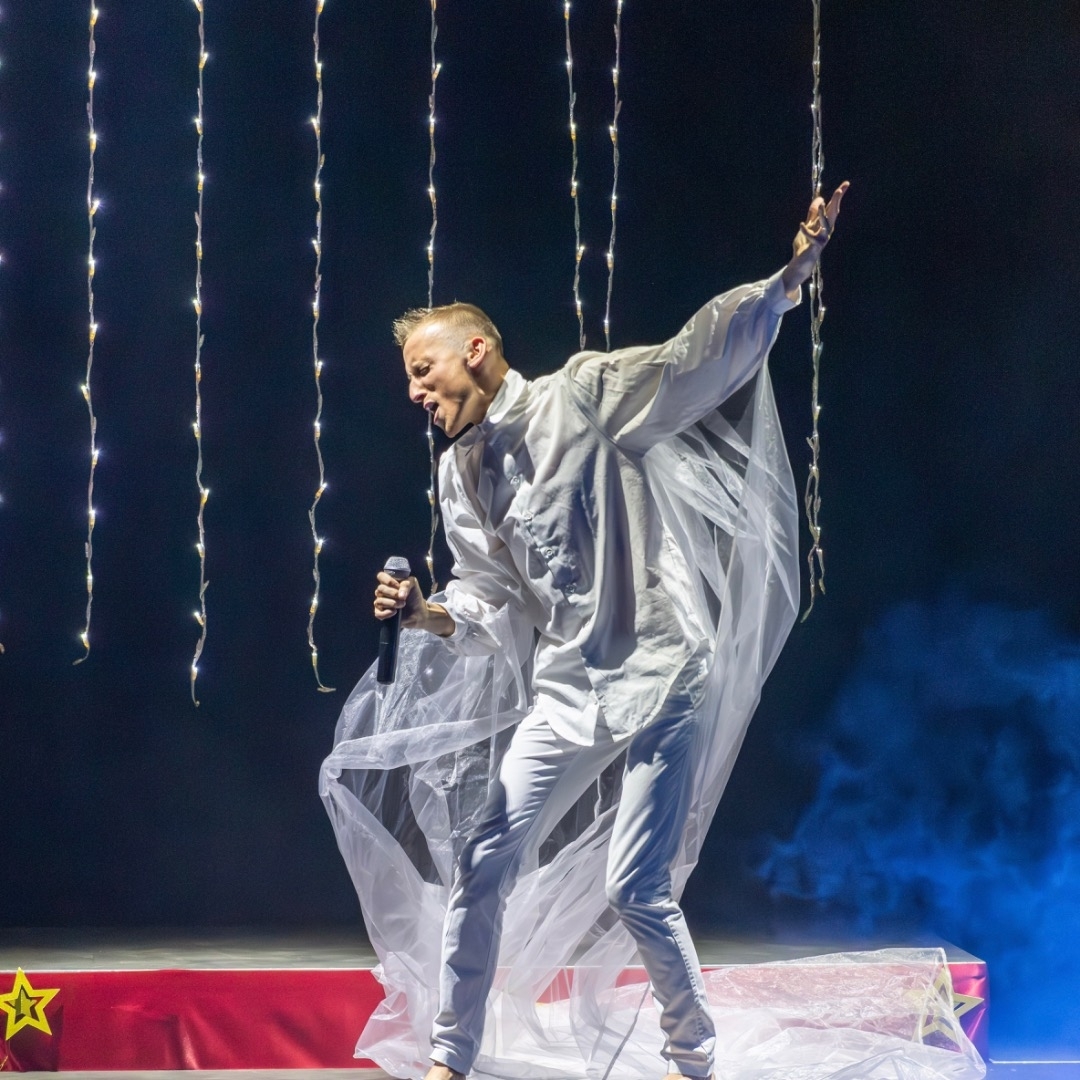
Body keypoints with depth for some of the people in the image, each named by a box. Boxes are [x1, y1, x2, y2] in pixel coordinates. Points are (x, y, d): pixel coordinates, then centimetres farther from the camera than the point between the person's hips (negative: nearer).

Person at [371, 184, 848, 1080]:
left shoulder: (585, 395, -6)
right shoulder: (460, 473, 12)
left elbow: (702, 357, -16)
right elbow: (485, 603, 15)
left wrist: (790, 275, -29)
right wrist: (422, 612, -6)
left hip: (659, 677, -6)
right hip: (566, 695, 6)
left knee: (636, 891, -8)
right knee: (483, 868, 3)